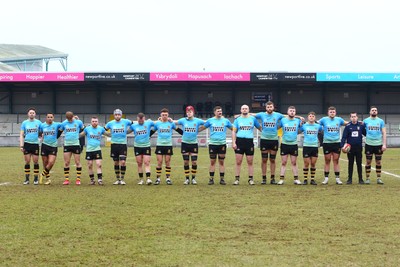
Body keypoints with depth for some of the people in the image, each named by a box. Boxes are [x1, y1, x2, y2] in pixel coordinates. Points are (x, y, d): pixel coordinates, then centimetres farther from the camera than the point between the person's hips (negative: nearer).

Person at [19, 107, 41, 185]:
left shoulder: (38, 122, 4)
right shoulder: (24, 123, 4)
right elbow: (21, 135, 4)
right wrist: (21, 145, -3)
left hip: (35, 144, 0)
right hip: (27, 144, 0)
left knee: (35, 162, 0)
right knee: (27, 162, 1)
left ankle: (36, 179, 9)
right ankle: (27, 179, 8)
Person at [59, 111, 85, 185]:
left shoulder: (78, 122, -2)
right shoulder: (64, 123, 2)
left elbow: (83, 130, 11)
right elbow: (59, 131, 14)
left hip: (76, 145, -1)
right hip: (67, 145, 2)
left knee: (77, 162, 0)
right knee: (66, 162, 0)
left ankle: (78, 179, 7)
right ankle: (66, 179, 5)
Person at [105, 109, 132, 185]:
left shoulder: (125, 122, -1)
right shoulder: (110, 123, 3)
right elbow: (104, 130, 15)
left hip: (123, 144, -2)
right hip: (114, 144, 2)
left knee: (123, 162, -9)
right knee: (116, 163, 6)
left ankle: (122, 179, 1)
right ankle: (117, 179, 16)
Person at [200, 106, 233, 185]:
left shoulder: (226, 121, 6)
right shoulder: (210, 120, 4)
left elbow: (232, 129, 17)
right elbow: (202, 127, 13)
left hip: (222, 144, 1)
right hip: (212, 144, -1)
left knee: (221, 162, 4)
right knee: (212, 162, 2)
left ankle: (222, 179, 9)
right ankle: (211, 179, 8)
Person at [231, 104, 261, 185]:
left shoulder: (253, 119, 7)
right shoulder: (237, 119, 7)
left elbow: (260, 128, 15)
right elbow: (234, 131, 6)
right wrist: (233, 142, -3)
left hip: (249, 141, 0)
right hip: (239, 141, 0)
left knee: (250, 162, 3)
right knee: (238, 162, -2)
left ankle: (251, 179, 11)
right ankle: (237, 179, 4)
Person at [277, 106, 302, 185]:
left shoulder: (298, 121, 4)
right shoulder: (283, 120, 1)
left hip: (294, 144, 1)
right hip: (284, 144, -1)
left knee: (294, 163, 6)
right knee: (283, 162, 1)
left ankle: (296, 179, 10)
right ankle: (281, 179, 3)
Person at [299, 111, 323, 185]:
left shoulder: (318, 126, 7)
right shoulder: (304, 126, 2)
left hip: (315, 146, 2)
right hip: (306, 146, -2)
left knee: (313, 164, 3)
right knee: (306, 164, -1)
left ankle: (312, 179, 11)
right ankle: (305, 179, 7)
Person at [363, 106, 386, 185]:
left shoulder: (381, 121, 4)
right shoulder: (366, 121, 3)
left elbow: (384, 133, 3)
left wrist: (384, 144, -4)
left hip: (378, 144, 1)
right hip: (369, 144, -1)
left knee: (378, 162, 5)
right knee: (368, 162, 3)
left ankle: (379, 178, 11)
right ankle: (367, 178, 9)